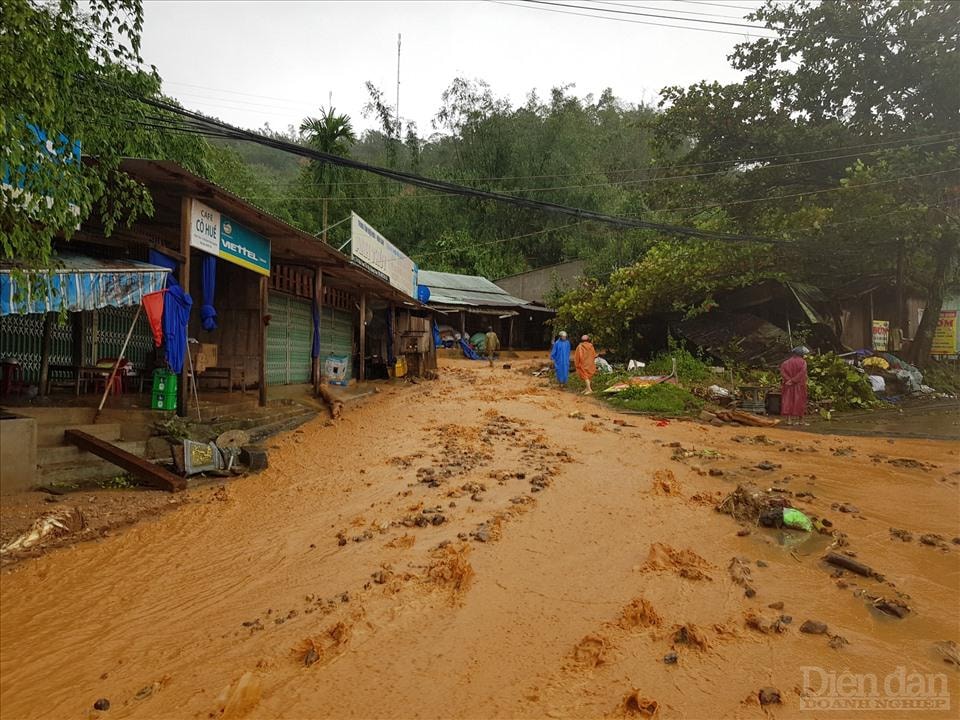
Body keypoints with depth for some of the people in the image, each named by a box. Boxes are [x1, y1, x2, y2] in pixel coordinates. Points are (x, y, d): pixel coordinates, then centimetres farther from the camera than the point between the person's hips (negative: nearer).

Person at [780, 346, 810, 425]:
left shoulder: (786, 362, 7)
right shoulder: (803, 362, -3)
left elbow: (782, 372, -7)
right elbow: (802, 373, -16)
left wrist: (789, 380, -12)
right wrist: (793, 381, -16)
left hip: (788, 386, 2)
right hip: (799, 386, -2)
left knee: (788, 401, 2)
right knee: (799, 401, 4)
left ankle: (789, 419, -3)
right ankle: (800, 420, 8)